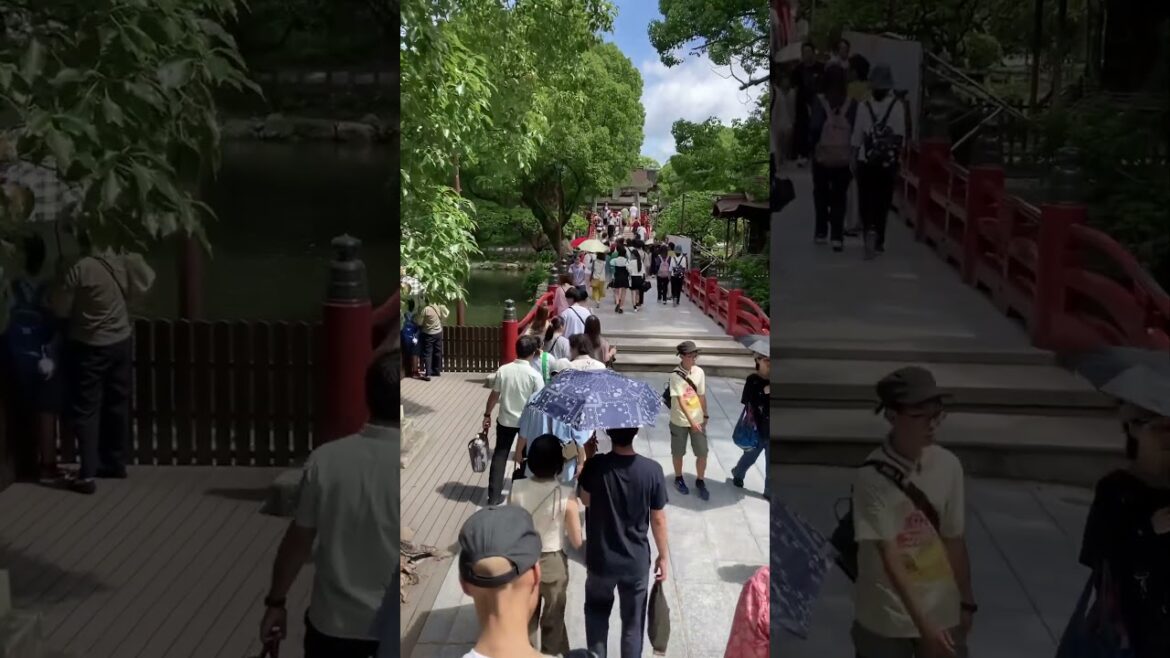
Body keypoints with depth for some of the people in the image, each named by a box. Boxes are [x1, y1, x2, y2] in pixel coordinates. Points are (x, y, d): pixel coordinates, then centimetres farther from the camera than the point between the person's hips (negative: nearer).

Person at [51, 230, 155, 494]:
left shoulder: (77, 269, -19)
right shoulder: (123, 262, -4)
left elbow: (61, 309, -9)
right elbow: (143, 284, 14)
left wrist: (62, 280, 5)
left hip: (89, 347, -5)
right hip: (121, 341, 5)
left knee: (85, 409, -2)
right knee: (117, 404, 16)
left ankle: (87, 474, -7)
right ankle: (115, 462, 26)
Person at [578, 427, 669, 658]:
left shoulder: (595, 466, -18)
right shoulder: (652, 470, -17)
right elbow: (658, 519, -7)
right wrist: (663, 555, 6)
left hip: (601, 559, 0)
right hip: (637, 561, 0)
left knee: (597, 614, 24)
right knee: (633, 622, 17)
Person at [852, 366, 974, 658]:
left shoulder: (948, 466, -4)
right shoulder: (873, 476, -19)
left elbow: (954, 539, 5)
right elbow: (889, 556, -21)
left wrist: (966, 602, 11)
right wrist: (922, 623, -25)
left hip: (942, 614, 4)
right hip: (886, 619, -4)